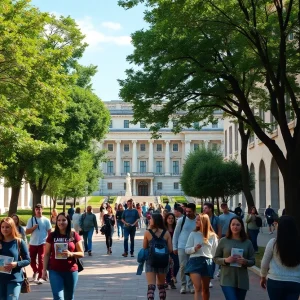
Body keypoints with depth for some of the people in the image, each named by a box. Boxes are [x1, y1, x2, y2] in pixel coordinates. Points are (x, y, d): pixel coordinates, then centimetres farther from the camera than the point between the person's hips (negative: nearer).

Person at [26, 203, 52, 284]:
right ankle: (35, 271, 37)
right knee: (32, 260, 11)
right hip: (33, 243, 2)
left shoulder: (46, 220, -1)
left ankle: (40, 277, 1)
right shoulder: (31, 219, 1)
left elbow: (49, 232, 2)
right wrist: (33, 227, -15)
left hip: (42, 243, -2)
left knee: (41, 260, -5)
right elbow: (27, 232, 1)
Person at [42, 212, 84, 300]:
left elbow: (81, 253, 0)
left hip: (71, 271, 1)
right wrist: (44, 270, 0)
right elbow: (47, 254, 6)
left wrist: (71, 254, -18)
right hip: (55, 271, 0)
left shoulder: (74, 236, -1)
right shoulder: (52, 236, 2)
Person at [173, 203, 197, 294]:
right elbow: (176, 234, 3)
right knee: (183, 266, -1)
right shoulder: (181, 220, -3)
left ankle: (190, 285, 17)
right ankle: (183, 285, 12)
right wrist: (174, 247, 2)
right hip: (182, 247, -1)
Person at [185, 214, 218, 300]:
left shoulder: (212, 236, 4)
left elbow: (215, 251, 9)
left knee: (205, 289, 11)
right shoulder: (193, 234, 2)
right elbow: (187, 250, 3)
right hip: (195, 262, -1)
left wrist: (214, 263, 4)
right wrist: (194, 248, -16)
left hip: (207, 263, 2)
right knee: (198, 288, -13)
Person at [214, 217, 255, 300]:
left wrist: (245, 262, -16)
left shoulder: (247, 242, 2)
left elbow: (253, 261, 6)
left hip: (242, 280, 3)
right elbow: (216, 258, 3)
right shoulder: (223, 241, -1)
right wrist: (226, 260, -16)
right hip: (227, 280, -2)